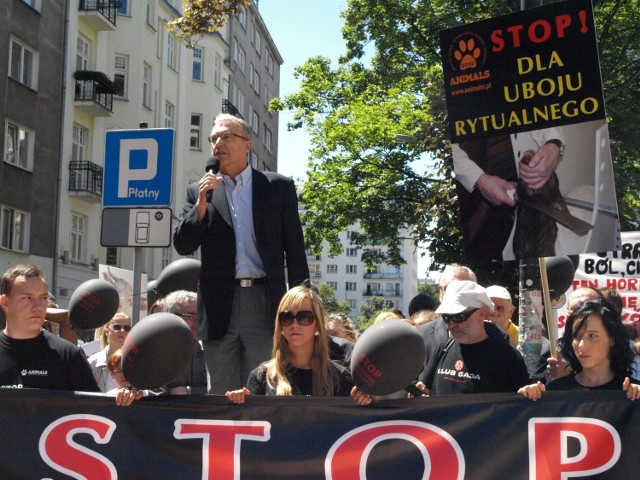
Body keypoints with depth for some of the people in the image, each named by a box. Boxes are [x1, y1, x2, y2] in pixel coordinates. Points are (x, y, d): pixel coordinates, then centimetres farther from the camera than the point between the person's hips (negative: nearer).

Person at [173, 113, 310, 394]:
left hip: (265, 304, -1)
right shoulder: (199, 191, 12)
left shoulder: (279, 187, 8)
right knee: (220, 397, 7)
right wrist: (202, 204, -9)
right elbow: (182, 246, 4)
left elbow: (295, 249, 6)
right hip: (219, 308, 2)